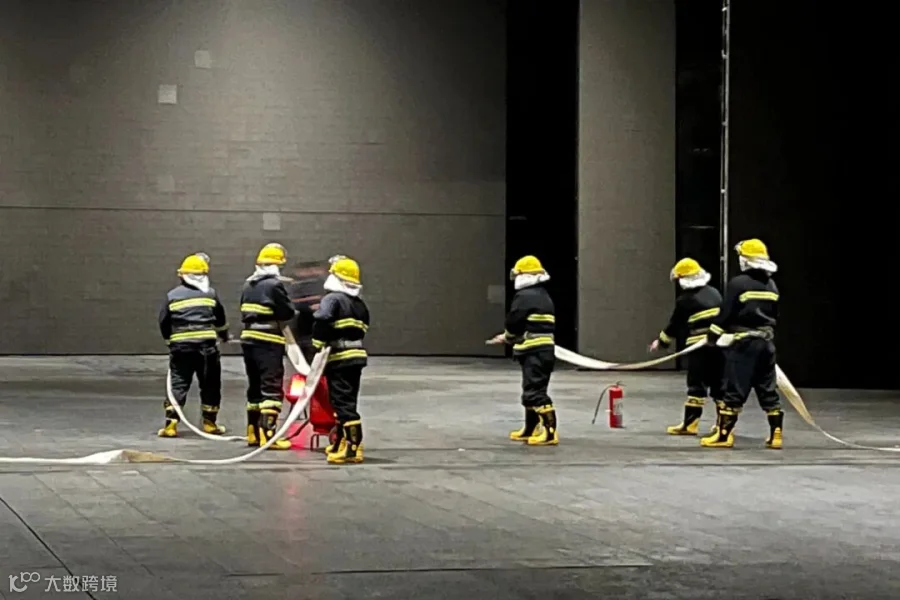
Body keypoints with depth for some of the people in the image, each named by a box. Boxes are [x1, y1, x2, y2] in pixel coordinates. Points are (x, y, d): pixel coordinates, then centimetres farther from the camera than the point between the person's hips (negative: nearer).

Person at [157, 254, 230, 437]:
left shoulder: (172, 296, 6)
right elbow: (221, 320, 18)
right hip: (207, 346, -1)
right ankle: (209, 423, 17)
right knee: (210, 385, 12)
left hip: (180, 346, 1)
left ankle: (171, 424, -6)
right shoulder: (210, 294, 7)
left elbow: (164, 322, 9)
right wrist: (224, 336, 39)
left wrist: (170, 340, 28)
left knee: (178, 383, 3)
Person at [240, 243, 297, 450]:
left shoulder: (248, 285, 12)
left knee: (255, 387, 14)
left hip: (249, 340, 8)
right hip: (268, 343, -8)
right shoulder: (274, 285, -12)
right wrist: (278, 321, 11)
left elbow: (245, 314, 15)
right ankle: (267, 435, -14)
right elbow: (288, 314, -9)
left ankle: (253, 433, 18)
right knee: (272, 388, -7)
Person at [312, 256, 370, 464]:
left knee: (343, 403, -9)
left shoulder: (333, 299, -10)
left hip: (339, 358, -8)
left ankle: (353, 447, -15)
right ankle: (341, 443, 24)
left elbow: (322, 320, -25)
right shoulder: (360, 305, 17)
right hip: (357, 356, 8)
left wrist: (319, 344, -14)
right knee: (347, 401, 16)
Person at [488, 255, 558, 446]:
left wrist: (507, 337, 12)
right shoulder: (544, 297, 19)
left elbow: (514, 323, -11)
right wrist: (509, 337, 24)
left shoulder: (525, 296, -12)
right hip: (546, 350, 10)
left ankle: (550, 432, -17)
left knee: (535, 392, -12)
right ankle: (530, 430, 27)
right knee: (531, 391, 19)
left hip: (533, 351, -10)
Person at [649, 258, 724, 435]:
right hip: (719, 344, 6)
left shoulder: (685, 300, -7)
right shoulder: (714, 294, 11)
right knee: (719, 383, 10)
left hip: (698, 347, -6)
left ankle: (690, 424, -2)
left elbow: (675, 325, 2)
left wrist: (661, 341, 16)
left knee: (696, 385, -2)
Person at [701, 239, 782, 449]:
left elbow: (725, 314, -12)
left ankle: (724, 435, -3)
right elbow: (774, 315, 17)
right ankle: (775, 435, 8)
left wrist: (713, 335, 0)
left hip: (743, 344, -6)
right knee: (768, 389, 10)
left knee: (734, 389, -4)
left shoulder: (738, 284, -12)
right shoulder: (771, 286, 10)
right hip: (766, 343, 7)